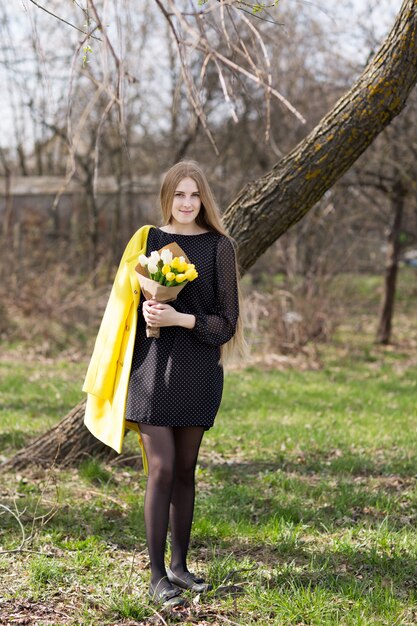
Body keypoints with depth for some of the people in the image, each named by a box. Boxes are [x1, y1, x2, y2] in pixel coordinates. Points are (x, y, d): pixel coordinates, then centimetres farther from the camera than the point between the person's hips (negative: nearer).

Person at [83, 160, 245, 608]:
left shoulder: (218, 246, 2)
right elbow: (127, 302, 9)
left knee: (185, 470, 9)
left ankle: (179, 564, 22)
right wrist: (146, 311, -13)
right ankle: (157, 576, -3)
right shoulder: (147, 240, 4)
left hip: (197, 370, 1)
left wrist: (180, 318, -16)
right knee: (161, 469, -7)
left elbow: (227, 319, -1)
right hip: (153, 366, -1)